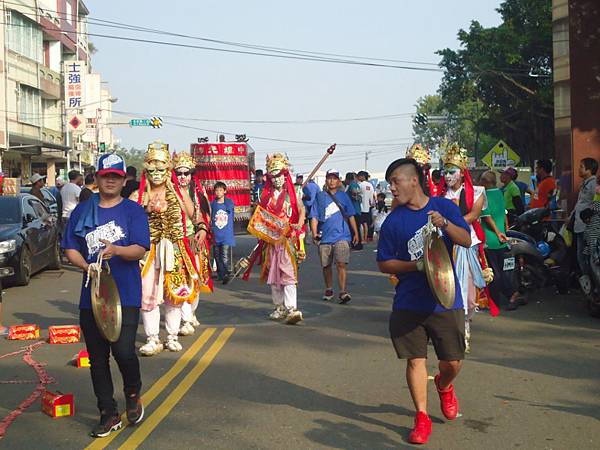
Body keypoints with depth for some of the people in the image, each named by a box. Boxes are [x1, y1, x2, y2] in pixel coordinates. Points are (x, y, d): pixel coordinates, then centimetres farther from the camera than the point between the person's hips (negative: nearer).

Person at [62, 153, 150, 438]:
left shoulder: (133, 211, 2)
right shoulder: (82, 211, 10)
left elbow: (141, 249, -8)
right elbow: (70, 249, 8)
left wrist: (116, 250, -27)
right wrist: (86, 266, -11)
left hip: (126, 294, -3)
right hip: (91, 294, 4)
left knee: (123, 350, -15)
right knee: (97, 358, 8)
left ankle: (133, 393, 17)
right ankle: (109, 414, 22)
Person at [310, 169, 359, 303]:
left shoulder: (343, 196, 9)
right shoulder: (320, 196, 7)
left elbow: (351, 216, 14)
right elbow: (314, 217, 3)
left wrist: (355, 233, 12)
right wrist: (314, 233, -10)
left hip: (342, 236, -1)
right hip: (325, 237, 1)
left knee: (341, 264, -13)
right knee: (326, 265, 12)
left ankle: (343, 292, -14)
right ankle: (328, 290, 29)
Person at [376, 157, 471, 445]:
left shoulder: (444, 207, 0)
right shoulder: (394, 221, 0)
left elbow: (467, 241, -8)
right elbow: (384, 263, 2)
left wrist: (445, 224, -26)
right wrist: (416, 265, -14)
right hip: (409, 302, 0)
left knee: (453, 361, 5)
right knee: (415, 360, 1)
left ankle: (444, 387, 40)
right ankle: (422, 418, 16)